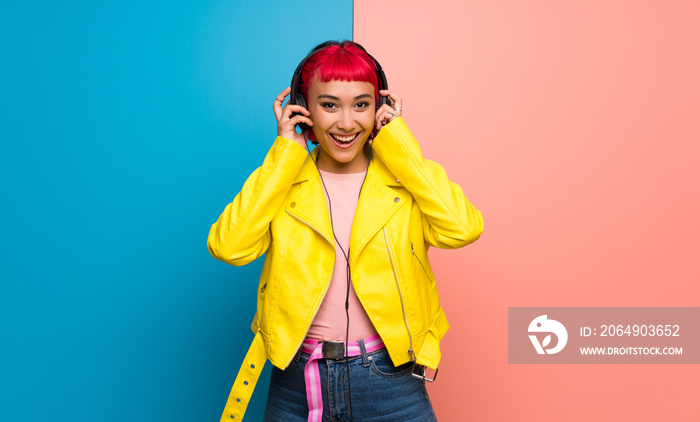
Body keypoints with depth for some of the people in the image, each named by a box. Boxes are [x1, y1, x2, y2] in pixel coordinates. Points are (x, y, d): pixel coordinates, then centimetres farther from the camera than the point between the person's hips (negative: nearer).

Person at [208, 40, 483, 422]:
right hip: (296, 383, 1)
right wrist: (286, 151, -9)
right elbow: (228, 246, -16)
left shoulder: (404, 179, 0)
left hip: (389, 382, 0)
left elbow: (462, 229, -19)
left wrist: (397, 142, -9)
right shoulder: (283, 182, 2)